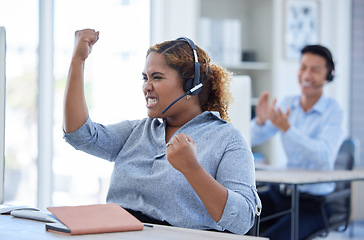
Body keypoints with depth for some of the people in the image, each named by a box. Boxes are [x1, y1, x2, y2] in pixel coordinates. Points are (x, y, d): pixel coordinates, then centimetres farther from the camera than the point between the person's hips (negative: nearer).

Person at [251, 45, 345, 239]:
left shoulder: (334, 112, -9)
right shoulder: (288, 104, 8)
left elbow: (325, 156, -25)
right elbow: (252, 139, 6)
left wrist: (287, 128, -32)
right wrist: (260, 120, -16)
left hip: (314, 202, -5)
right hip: (280, 192, 5)